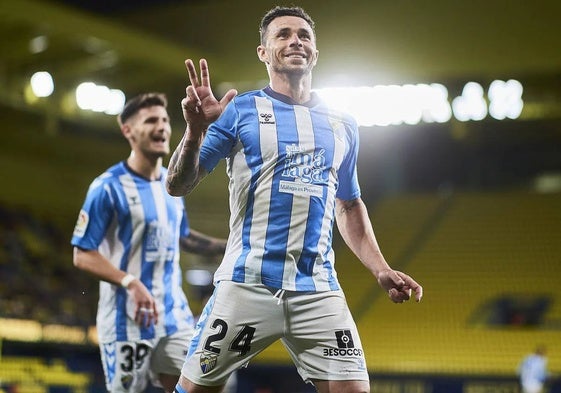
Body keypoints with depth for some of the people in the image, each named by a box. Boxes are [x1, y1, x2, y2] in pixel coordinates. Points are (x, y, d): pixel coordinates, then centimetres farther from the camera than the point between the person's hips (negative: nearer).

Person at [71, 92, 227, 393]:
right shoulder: (108, 187, -12)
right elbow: (83, 256, -13)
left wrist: (226, 246, 13)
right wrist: (131, 282, -25)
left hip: (174, 315, 6)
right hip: (127, 320, -6)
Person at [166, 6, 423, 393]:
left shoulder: (343, 125, 14)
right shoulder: (239, 111, 3)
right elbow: (179, 186, -1)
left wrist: (381, 269, 13)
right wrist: (195, 130, -19)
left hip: (318, 289, 3)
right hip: (247, 284, -3)